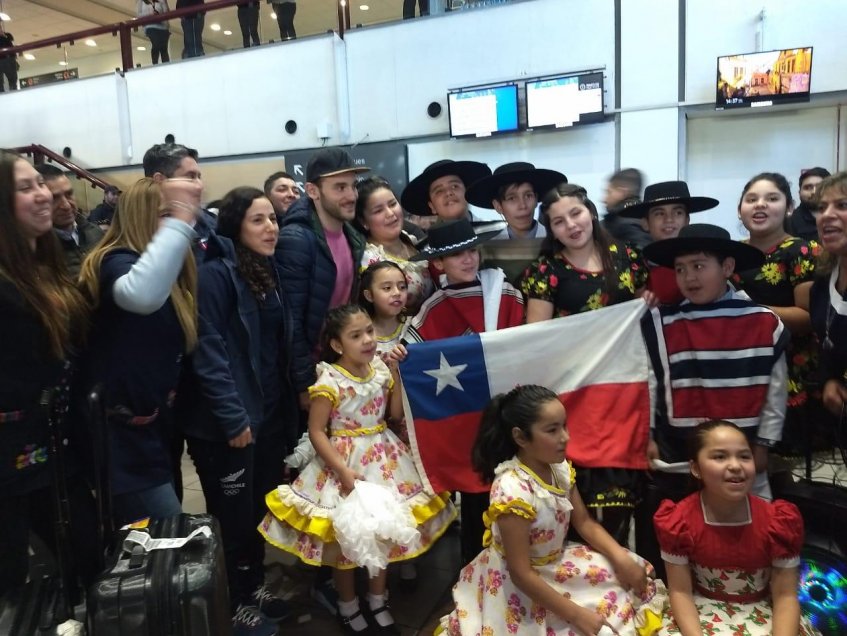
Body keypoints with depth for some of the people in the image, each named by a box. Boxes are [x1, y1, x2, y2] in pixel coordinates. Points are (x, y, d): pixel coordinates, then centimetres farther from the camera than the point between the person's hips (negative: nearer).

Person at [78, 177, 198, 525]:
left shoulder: (170, 271, 9)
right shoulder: (117, 262, -18)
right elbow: (141, 296, -45)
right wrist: (178, 222, -43)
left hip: (151, 428, 9)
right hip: (122, 435, -9)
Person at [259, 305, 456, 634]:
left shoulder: (381, 369, -2)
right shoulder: (330, 381, -18)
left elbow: (397, 414, 2)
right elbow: (316, 432, -16)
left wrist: (395, 373, -7)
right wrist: (343, 471, -21)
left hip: (384, 459, 6)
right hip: (346, 461, -5)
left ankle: (378, 601, 36)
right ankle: (348, 605, 31)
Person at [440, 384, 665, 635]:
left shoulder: (560, 467, -8)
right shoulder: (512, 490, -32)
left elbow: (585, 523, 5)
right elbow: (521, 573, -27)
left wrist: (622, 558, -10)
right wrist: (577, 614, -24)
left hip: (556, 563, 8)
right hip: (519, 586, -8)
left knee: (628, 576, 5)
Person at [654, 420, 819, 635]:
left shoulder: (778, 520, -14)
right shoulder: (678, 521, -17)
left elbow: (785, 595, -11)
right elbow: (680, 591, -12)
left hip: (761, 610, 2)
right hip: (701, 609, -2)